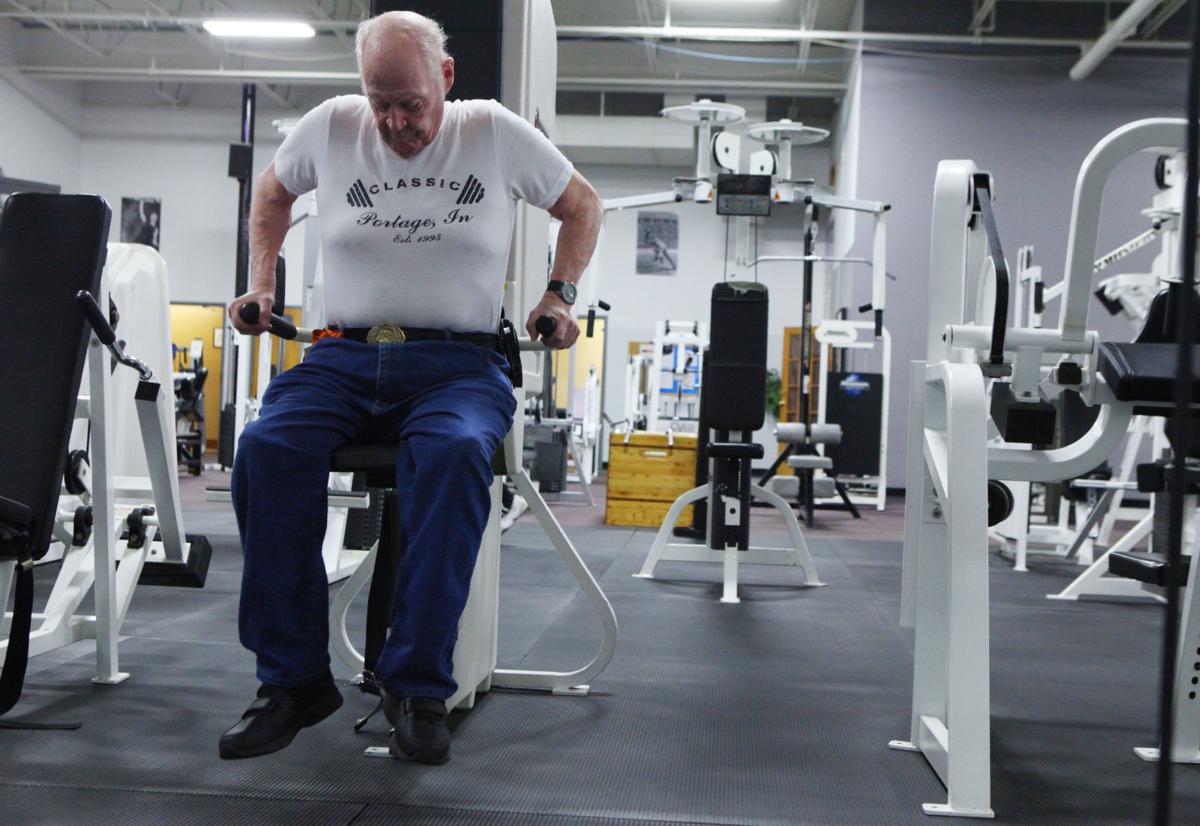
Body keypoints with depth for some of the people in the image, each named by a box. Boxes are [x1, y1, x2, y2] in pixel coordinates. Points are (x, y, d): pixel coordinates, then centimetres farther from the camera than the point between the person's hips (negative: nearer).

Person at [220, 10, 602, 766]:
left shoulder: (496, 132, 5)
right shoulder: (331, 126, 9)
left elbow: (582, 204, 17)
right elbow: (273, 192, 29)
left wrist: (561, 293, 5)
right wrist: (261, 282, 17)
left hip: (458, 362, -2)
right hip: (344, 356, 2)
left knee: (455, 453, -38)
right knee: (267, 449, -29)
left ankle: (419, 686, -25)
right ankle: (294, 679, -16)